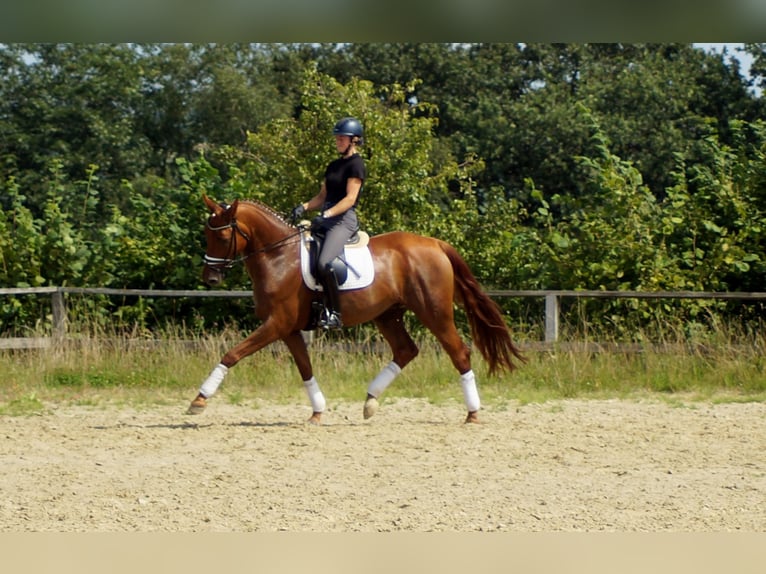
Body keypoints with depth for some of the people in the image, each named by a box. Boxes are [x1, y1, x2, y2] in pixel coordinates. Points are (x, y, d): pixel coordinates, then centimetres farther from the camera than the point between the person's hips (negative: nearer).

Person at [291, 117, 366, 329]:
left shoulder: (356, 164, -6)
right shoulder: (334, 166, 20)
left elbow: (350, 199, -15)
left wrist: (326, 215, -25)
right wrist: (304, 207, 1)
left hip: (344, 220, -10)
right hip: (326, 220, 10)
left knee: (324, 263, -30)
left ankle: (334, 313, -23)